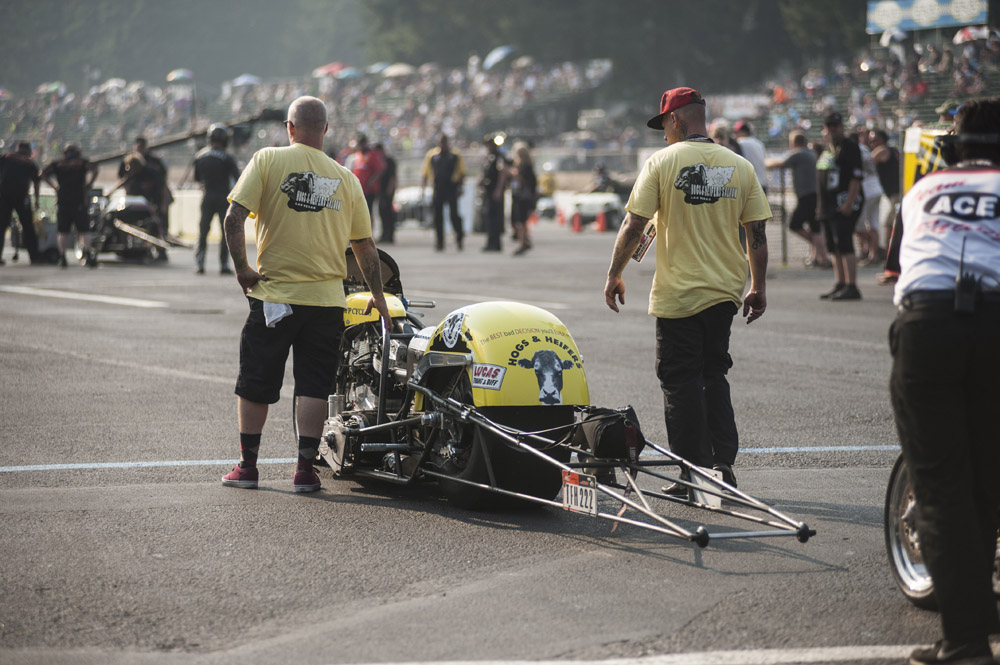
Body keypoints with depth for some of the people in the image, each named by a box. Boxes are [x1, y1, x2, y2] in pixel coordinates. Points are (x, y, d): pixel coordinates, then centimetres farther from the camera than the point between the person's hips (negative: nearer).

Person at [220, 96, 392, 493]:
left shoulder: (268, 160, -2)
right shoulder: (347, 179, 6)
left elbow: (234, 217, -12)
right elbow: (365, 246, 10)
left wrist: (241, 268, -2)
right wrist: (378, 297, 21)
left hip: (273, 293, -1)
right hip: (326, 299, 2)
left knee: (256, 384, 9)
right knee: (314, 386, 6)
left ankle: (247, 466, 16)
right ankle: (305, 470, 3)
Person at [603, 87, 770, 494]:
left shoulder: (662, 162, -7)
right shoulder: (739, 166, 3)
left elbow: (634, 225, -9)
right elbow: (757, 234, 4)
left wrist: (614, 276, 2)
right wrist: (758, 288, 13)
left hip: (677, 293, -4)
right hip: (725, 292, 4)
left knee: (681, 381, 4)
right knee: (714, 375, 18)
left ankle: (694, 473, 4)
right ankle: (723, 462, 11)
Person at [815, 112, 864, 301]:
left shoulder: (849, 147, -8)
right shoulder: (827, 150, 20)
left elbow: (856, 178, -16)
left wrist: (848, 203, -23)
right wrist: (821, 204, 19)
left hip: (844, 205, -9)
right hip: (828, 205, 9)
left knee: (844, 245, -14)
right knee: (835, 248, 11)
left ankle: (851, 287, -15)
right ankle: (839, 284, 17)